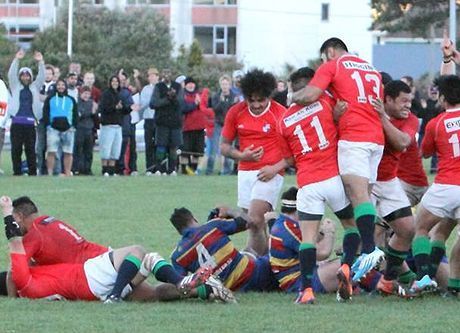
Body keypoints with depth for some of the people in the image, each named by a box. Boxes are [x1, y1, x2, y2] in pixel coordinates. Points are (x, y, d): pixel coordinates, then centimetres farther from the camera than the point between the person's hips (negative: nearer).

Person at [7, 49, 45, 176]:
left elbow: (42, 77, 6)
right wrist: (16, 60, -11)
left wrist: (40, 62, -7)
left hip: (30, 123, 1)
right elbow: (11, 74, 0)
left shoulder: (34, 87, 16)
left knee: (31, 149, 1)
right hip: (17, 122, -1)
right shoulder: (16, 87, 12)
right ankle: (17, 172, 3)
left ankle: (32, 172, 5)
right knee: (16, 149, -1)